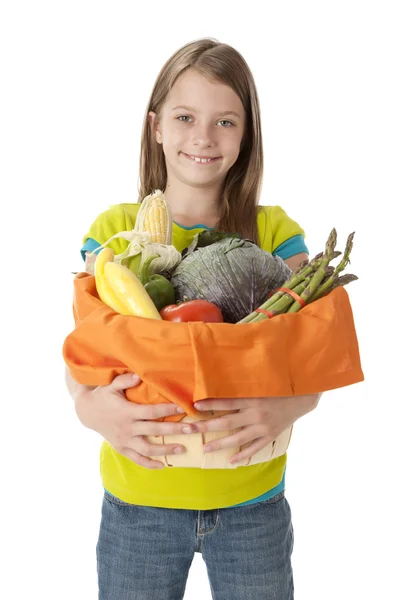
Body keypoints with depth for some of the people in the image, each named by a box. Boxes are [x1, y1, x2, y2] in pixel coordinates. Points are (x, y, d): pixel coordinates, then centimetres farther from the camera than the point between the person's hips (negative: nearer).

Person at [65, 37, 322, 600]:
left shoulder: (274, 232, -3)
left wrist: (286, 407, -30)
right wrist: (91, 406, -28)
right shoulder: (113, 230, -3)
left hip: (254, 501, 1)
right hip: (137, 499, 0)